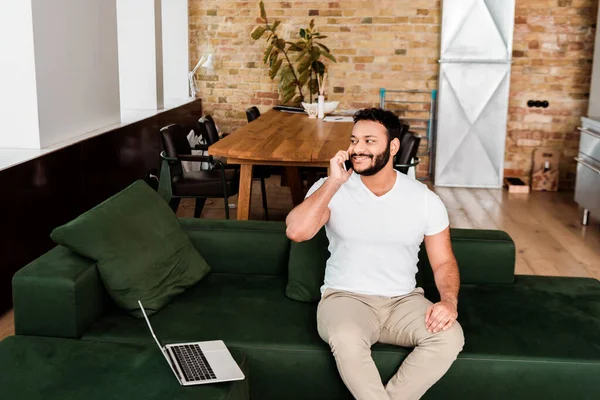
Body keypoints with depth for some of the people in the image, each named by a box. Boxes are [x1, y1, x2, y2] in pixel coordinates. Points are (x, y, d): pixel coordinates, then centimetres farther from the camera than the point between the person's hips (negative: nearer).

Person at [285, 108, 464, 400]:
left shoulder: (425, 199, -1)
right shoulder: (331, 188, -4)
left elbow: (443, 262, 4)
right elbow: (296, 232, -20)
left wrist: (448, 300, -17)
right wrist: (333, 182, -20)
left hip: (404, 301, 3)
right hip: (346, 298, -2)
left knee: (450, 337, -26)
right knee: (346, 339, -36)